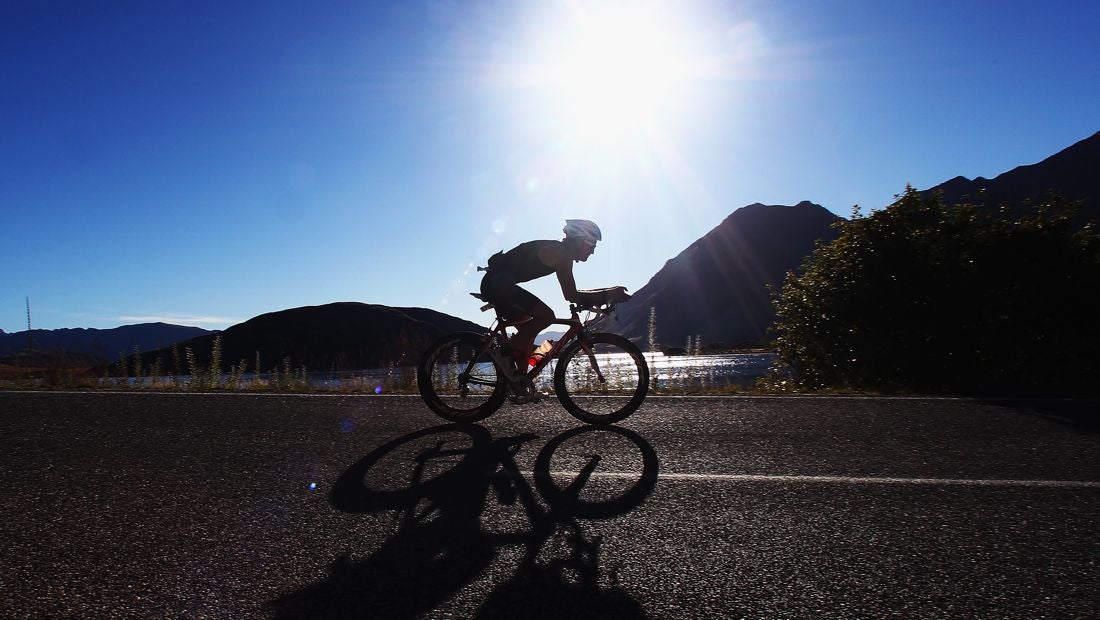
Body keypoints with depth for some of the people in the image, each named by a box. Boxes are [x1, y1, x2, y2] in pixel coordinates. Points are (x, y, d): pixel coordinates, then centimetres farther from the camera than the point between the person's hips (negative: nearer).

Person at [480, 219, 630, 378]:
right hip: (497, 283, -11)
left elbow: (571, 293, 19)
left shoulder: (561, 254, 15)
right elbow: (571, 295, -23)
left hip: (496, 284, 11)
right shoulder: (560, 253, -15)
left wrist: (607, 294, 14)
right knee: (546, 316, -19)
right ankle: (506, 352, -8)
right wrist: (608, 295, -21)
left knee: (528, 333, 16)